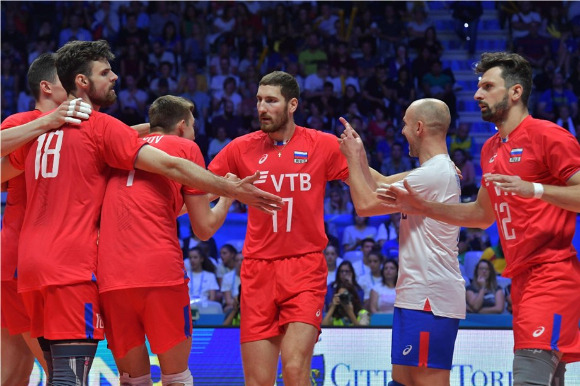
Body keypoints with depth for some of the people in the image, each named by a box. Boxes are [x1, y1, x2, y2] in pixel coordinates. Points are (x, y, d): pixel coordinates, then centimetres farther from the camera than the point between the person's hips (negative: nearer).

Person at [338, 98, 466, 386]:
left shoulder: (433, 173, -16)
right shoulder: (441, 170, 18)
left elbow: (365, 204, -15)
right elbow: (379, 197, 25)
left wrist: (352, 157, -1)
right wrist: (360, 156, 23)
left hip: (429, 298, -11)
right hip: (418, 295, 11)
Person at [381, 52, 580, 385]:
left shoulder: (548, 136, -9)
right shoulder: (491, 149, 18)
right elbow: (484, 214, 29)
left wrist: (534, 189, -26)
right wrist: (421, 207, 23)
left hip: (551, 275, -9)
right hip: (522, 279, 9)